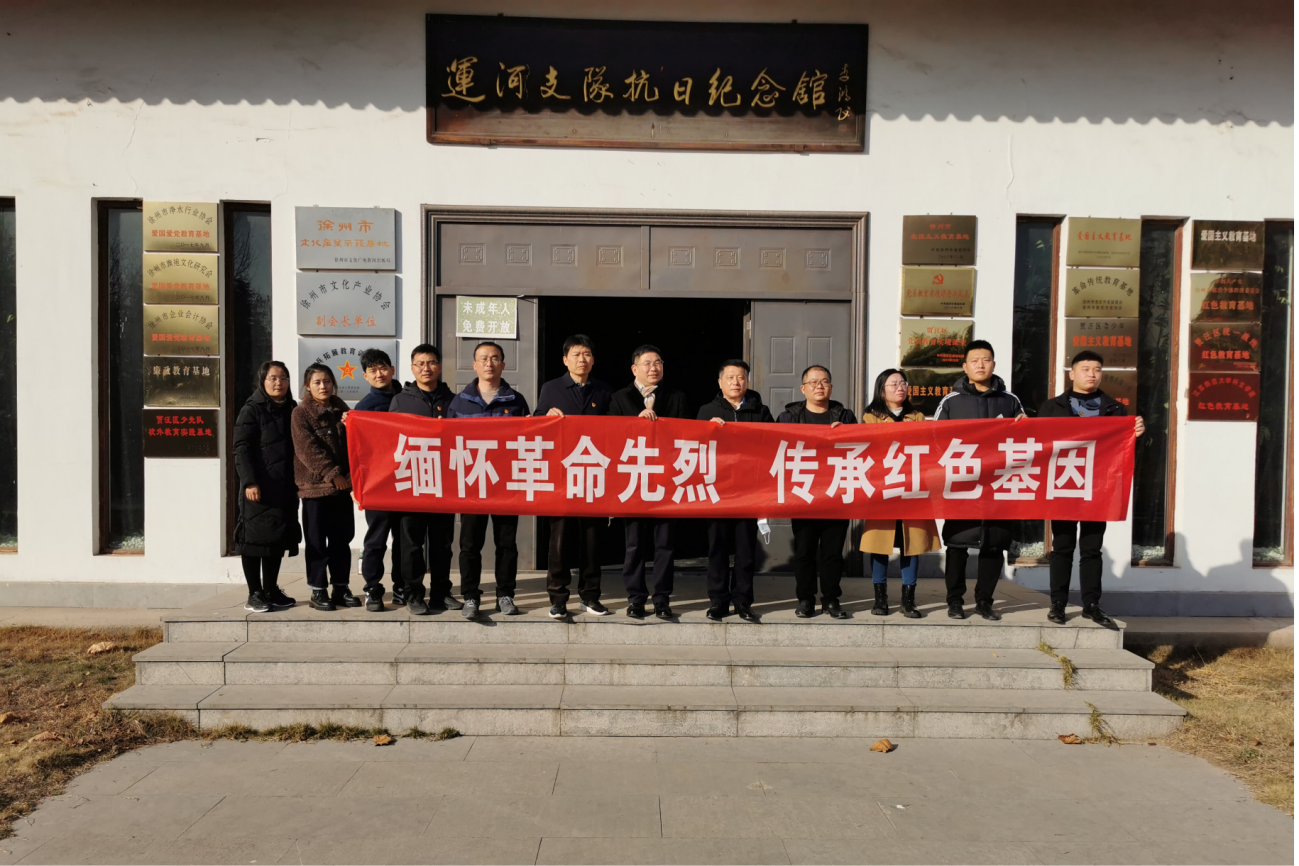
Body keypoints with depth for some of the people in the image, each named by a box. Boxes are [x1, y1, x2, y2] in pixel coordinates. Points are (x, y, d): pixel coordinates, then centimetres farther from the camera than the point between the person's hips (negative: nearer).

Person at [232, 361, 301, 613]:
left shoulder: (292, 410, 15)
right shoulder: (252, 410, -3)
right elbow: (241, 449, -9)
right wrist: (249, 482, -19)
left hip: (285, 488, 6)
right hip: (259, 488, -6)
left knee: (278, 539, 11)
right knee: (255, 538, -1)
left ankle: (271, 590, 22)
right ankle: (254, 594, 7)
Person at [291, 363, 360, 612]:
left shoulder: (341, 410, 12)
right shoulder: (301, 413, -3)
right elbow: (308, 449, -13)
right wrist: (332, 474, -19)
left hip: (342, 486, 4)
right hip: (315, 485, -4)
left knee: (342, 539, 9)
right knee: (317, 541, 2)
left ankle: (341, 587, 19)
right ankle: (318, 591, 10)